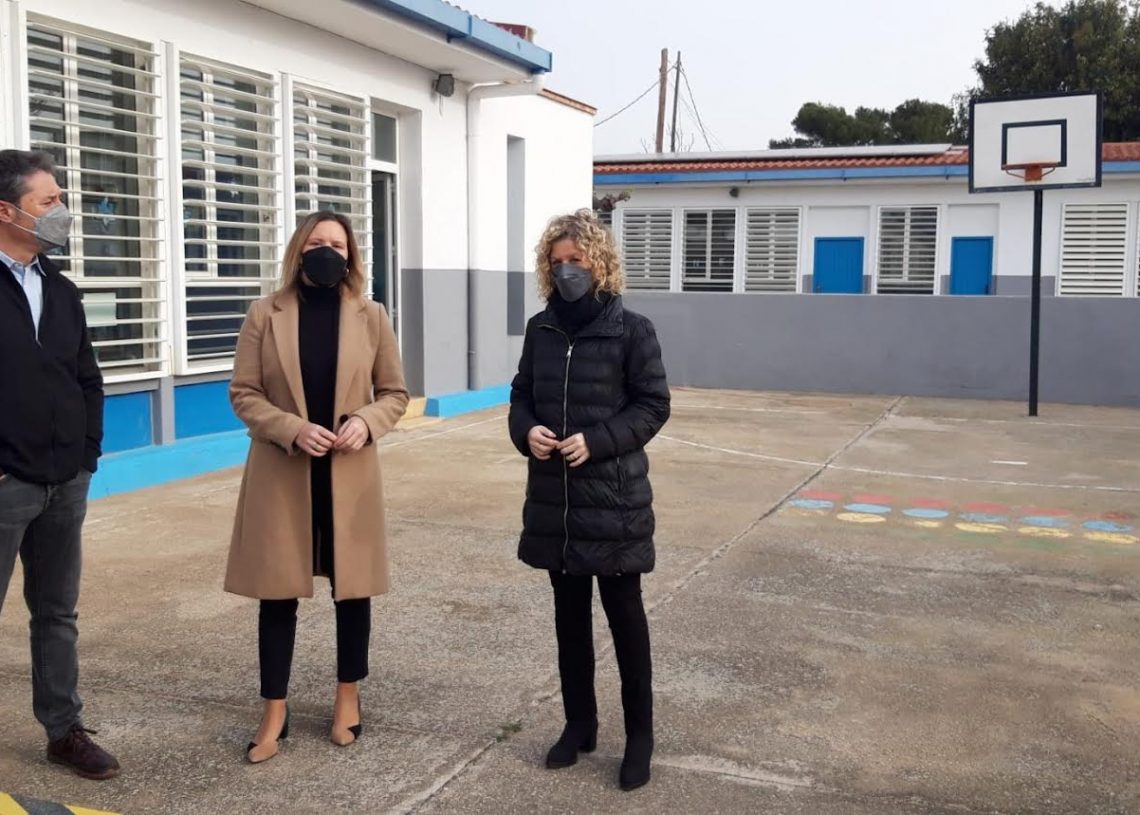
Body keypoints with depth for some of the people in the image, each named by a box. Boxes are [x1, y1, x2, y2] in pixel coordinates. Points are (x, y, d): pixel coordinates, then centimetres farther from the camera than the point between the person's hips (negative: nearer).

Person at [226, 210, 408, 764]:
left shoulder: (370, 317, 1)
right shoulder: (265, 315, -2)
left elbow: (395, 392, 6)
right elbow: (243, 394, -2)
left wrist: (366, 422, -14)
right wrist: (292, 429, -17)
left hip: (349, 474, 1)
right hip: (281, 474, -1)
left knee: (353, 588, 9)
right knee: (278, 593, 4)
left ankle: (348, 697, 29)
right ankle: (274, 712, 19)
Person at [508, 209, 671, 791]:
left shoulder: (631, 330, -7)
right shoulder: (540, 329, 6)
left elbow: (653, 405, -7)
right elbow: (522, 394, 13)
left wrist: (597, 441, -18)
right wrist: (526, 430, -9)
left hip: (614, 499, -4)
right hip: (554, 499, 5)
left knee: (624, 614, 6)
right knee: (569, 613, 15)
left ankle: (640, 734, 20)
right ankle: (579, 723, 30)